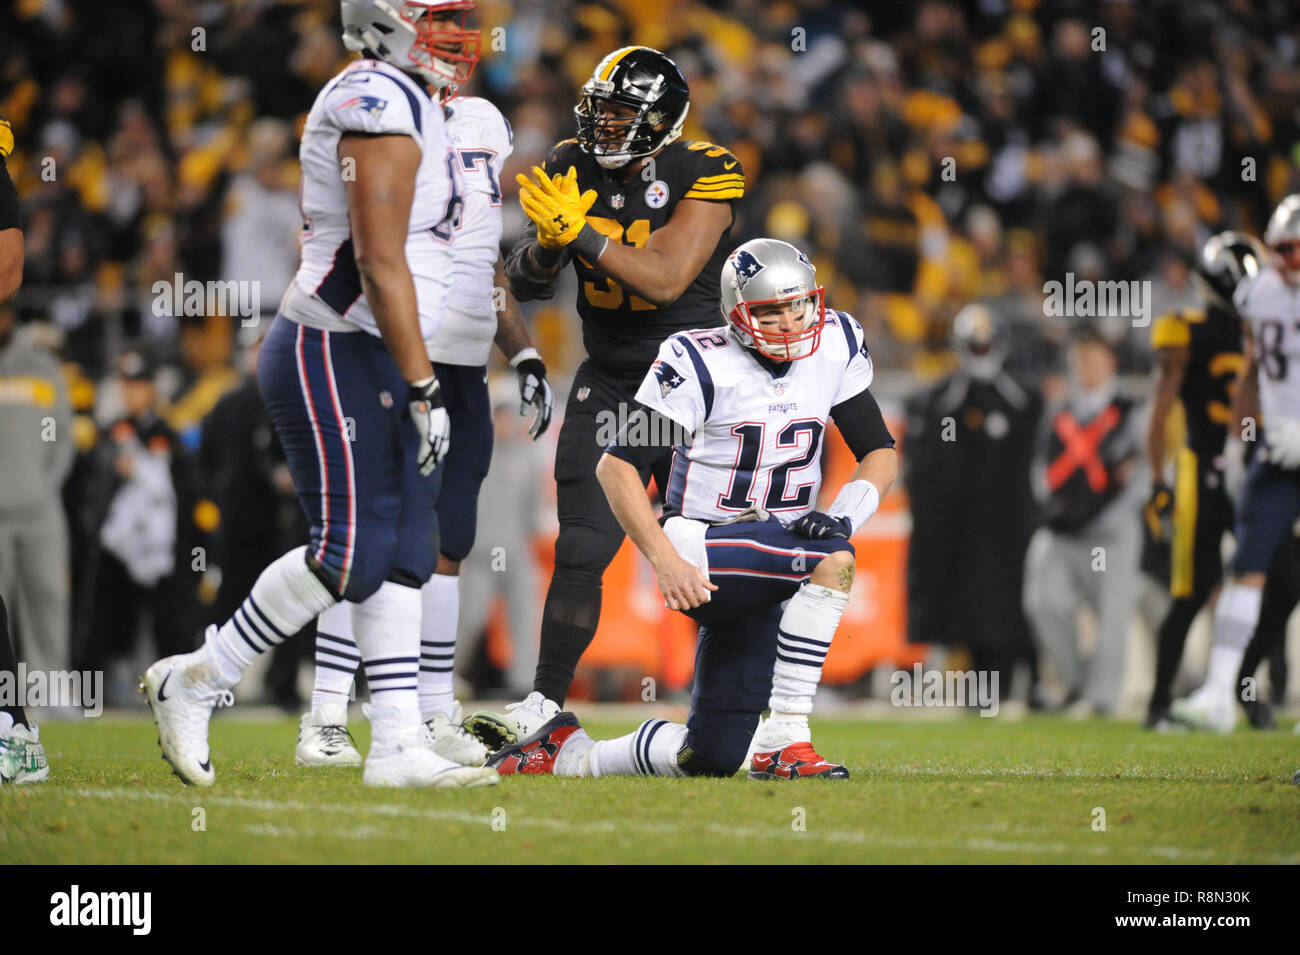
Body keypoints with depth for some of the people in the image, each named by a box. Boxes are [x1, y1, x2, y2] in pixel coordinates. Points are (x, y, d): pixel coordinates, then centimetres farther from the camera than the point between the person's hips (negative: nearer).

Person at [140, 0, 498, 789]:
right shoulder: (381, 106, -16)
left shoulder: (401, 104, 16)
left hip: (371, 360, 10)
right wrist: (424, 390, -21)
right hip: (332, 359, -10)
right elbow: (380, 264, -21)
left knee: (405, 553, 6)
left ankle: (398, 746, 7)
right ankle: (197, 682, 4)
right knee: (351, 553, -10)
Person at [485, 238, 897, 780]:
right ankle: (783, 740, -28)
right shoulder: (704, 365, -13)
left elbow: (880, 454, 8)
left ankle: (571, 756, 26)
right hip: (704, 552, -6)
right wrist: (666, 562, -21)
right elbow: (617, 466, -11)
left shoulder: (834, 348, 2)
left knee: (713, 759, 4)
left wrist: (843, 514, -13)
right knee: (832, 559, -34)